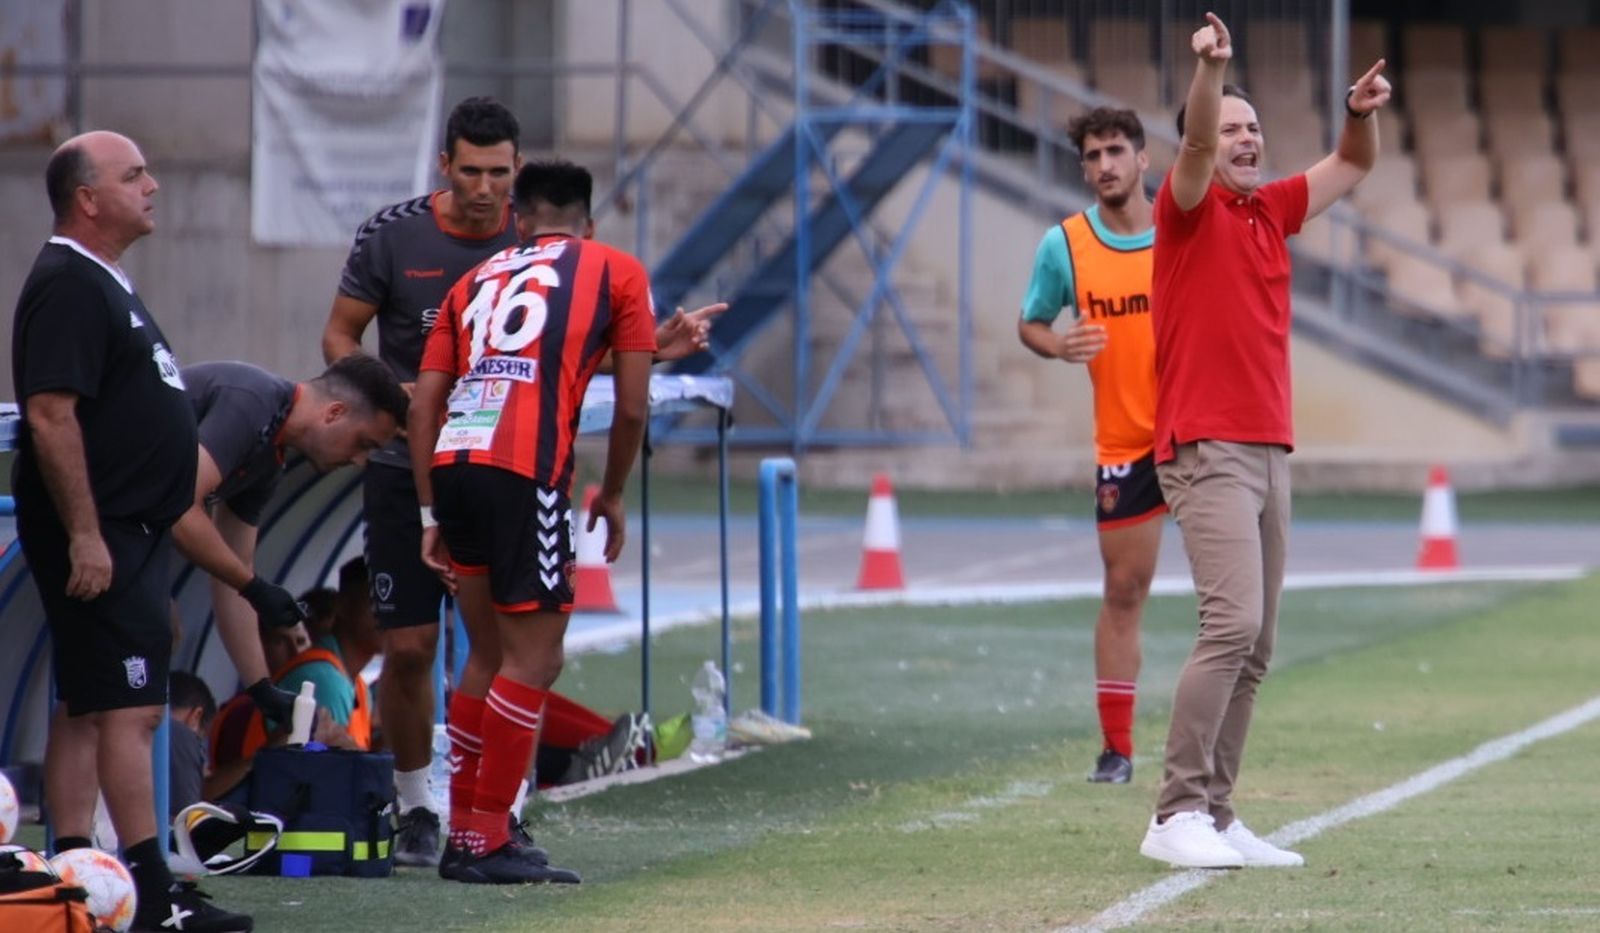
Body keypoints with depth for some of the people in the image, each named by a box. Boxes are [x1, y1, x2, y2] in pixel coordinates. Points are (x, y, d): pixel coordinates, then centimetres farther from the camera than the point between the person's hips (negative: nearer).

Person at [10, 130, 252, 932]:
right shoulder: (67, 287, -15)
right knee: (130, 707, -11)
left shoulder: (103, 284, 18)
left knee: (84, 708, 11)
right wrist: (84, 534, -24)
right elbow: (50, 416, -22)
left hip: (126, 532, 11)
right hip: (100, 535, -11)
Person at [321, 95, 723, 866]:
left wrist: (652, 348, -10)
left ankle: (502, 810, 4)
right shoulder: (394, 236, -4)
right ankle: (414, 808, 15)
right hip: (407, 471, -1)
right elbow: (340, 336, 2)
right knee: (409, 646, -1)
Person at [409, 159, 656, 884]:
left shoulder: (478, 280, 25)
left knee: (489, 654, 18)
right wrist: (611, 497, 24)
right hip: (526, 470, -5)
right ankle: (484, 842, -2)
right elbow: (631, 408, 10)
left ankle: (465, 834, 22)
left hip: (451, 463, 5)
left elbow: (424, 404, 16)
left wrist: (431, 515, 19)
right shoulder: (617, 273, 15)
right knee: (533, 658, 1)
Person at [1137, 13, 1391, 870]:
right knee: (1233, 622, -19)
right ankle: (1177, 815, -18)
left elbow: (1351, 166, 26)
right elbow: (1198, 146, -21)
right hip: (1208, 447, -8)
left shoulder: (1269, 210, 17)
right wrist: (1210, 70, -39)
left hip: (1268, 450, 8)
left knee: (1254, 646, 4)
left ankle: (1217, 815, 7)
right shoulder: (1189, 210, -2)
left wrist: (1361, 113, 4)